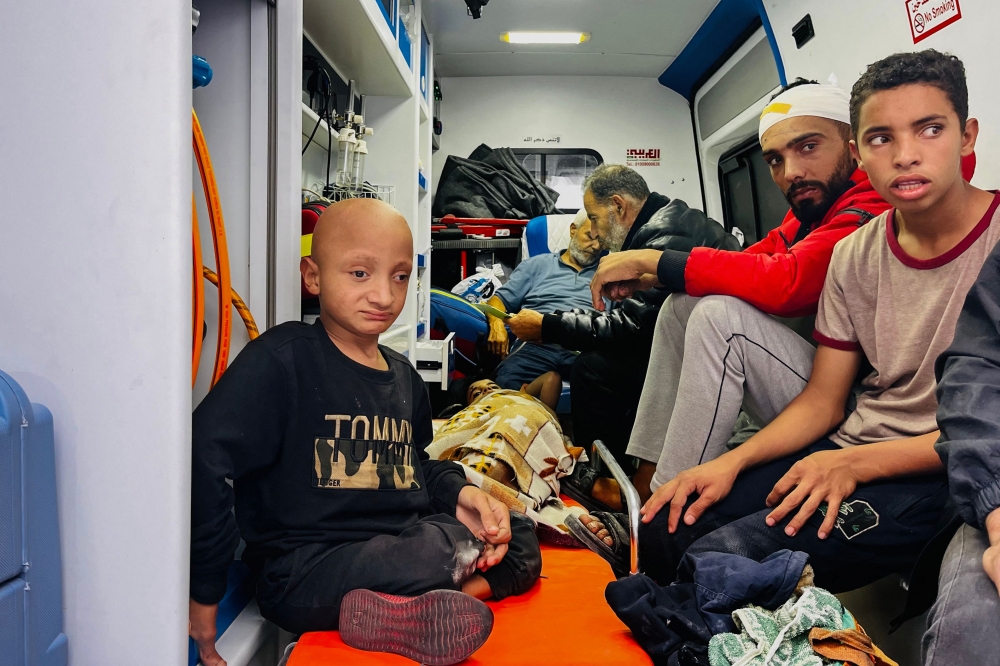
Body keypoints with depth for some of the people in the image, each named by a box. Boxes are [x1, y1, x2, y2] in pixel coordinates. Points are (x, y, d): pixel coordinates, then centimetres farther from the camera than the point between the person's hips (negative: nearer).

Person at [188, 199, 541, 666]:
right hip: (303, 570, -9)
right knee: (454, 547, -29)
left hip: (397, 546, 9)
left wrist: (457, 493, 3)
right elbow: (204, 456, -20)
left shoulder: (403, 376, 11)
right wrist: (204, 589, -15)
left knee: (520, 537, 6)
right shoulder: (284, 359, -14)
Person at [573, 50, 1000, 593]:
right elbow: (822, 400, 6)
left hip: (939, 476, -4)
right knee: (665, 532, -14)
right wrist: (731, 463, -9)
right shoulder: (854, 254, 5)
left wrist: (856, 464, -22)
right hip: (849, 453, 5)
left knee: (718, 561, -25)